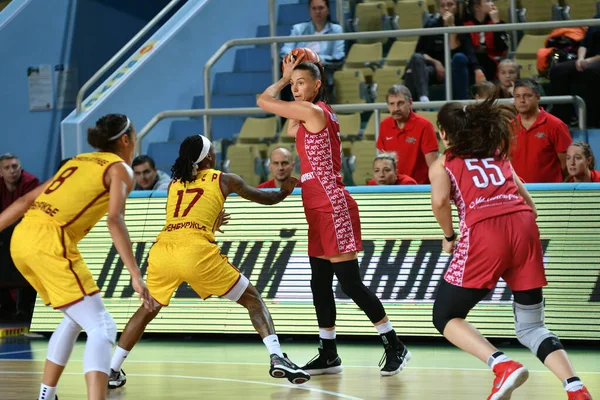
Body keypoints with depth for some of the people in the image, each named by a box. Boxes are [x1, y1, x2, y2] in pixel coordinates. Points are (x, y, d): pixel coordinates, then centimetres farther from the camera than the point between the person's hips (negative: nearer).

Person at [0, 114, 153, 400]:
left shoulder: (79, 161, 26)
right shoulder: (119, 169, 5)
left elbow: (27, 200, 22)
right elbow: (114, 220, -13)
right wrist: (136, 275, -18)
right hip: (50, 242, -8)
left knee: (75, 319, 26)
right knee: (102, 328, -9)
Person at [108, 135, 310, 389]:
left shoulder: (174, 184, 26)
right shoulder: (223, 180, 17)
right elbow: (262, 198, 33)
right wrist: (284, 193, 54)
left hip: (162, 251, 4)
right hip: (196, 252, -3)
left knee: (148, 309, 27)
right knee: (252, 299, 12)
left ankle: (112, 371, 20)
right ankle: (277, 357, -4)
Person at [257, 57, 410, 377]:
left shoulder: (313, 111, -12)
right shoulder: (312, 117, 14)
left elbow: (263, 100, -9)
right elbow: (291, 131, 32)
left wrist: (284, 78, 9)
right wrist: (289, 78, 24)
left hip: (333, 208, -10)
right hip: (320, 211, 10)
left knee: (350, 283, -8)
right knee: (320, 284, 11)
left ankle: (395, 346, -1)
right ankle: (328, 355, 17)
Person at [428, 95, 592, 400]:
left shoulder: (443, 164, 16)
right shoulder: (498, 155, 29)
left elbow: (440, 200, -4)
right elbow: (528, 203, 23)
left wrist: (448, 237, 11)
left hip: (483, 231, -5)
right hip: (523, 226, 5)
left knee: (446, 318, 9)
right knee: (531, 328, 12)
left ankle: (504, 367, -14)